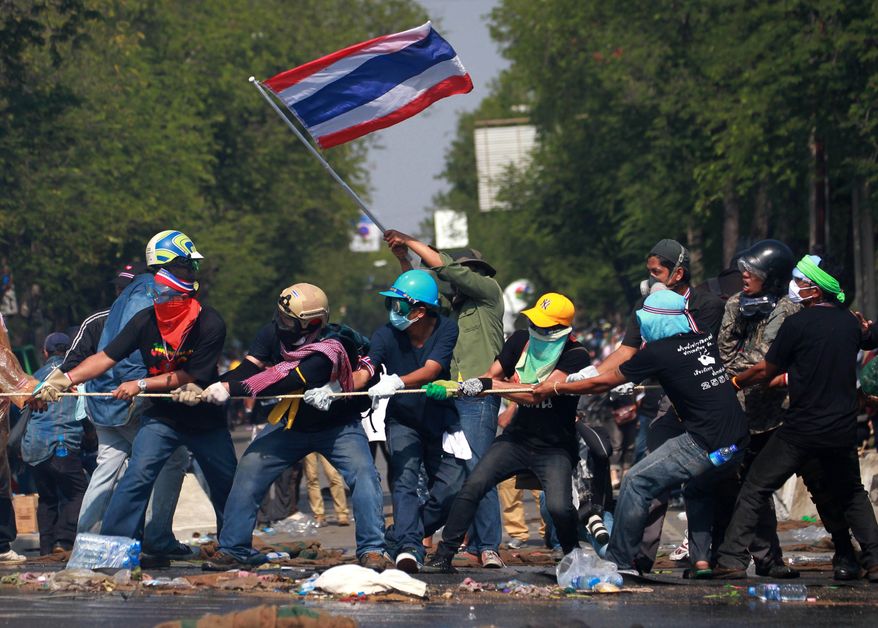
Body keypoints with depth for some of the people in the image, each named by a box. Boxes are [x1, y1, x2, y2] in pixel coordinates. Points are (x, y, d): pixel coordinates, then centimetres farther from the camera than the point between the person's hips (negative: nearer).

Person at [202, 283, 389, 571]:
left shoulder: (327, 351, -34)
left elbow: (284, 383, -42)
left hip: (337, 426, -5)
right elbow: (249, 369, -23)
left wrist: (230, 389, -48)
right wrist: (213, 388, -43)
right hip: (290, 424, 5)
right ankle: (232, 550, 2)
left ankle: (371, 550, -16)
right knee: (248, 471, -7)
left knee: (363, 475, -24)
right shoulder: (273, 334, -14)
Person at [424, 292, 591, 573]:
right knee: (473, 485, -15)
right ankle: (443, 555, -9)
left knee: (559, 507, -24)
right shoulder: (521, 340, 2)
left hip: (555, 448, -4)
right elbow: (491, 377, 4)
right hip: (517, 438, 4)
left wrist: (487, 384, -29)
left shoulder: (575, 355, -17)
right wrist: (455, 387, -15)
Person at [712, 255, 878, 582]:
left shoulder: (797, 324, -12)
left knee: (754, 492, 3)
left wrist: (735, 382, 14)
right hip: (843, 430, 5)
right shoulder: (851, 322, 4)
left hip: (800, 432, -5)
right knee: (852, 495, 23)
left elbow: (766, 371, -3)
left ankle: (732, 561, -4)